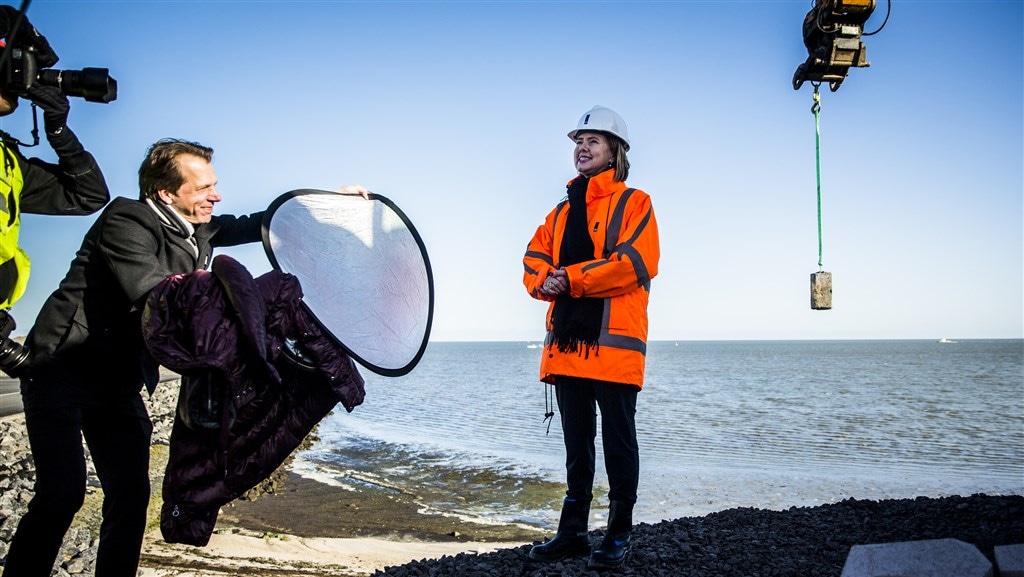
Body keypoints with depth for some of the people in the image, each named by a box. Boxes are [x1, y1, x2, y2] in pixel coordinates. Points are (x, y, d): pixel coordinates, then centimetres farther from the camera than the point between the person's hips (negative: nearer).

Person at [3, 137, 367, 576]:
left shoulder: (198, 229, 4)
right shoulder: (126, 221, -19)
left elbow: (250, 226, 18)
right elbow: (152, 294, -32)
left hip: (118, 383, 8)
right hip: (62, 371, -7)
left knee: (130, 493, 2)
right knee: (63, 492, -15)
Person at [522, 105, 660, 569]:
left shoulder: (634, 203, 1)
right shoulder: (563, 210, 20)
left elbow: (637, 261, -15)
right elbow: (534, 258, 14)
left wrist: (572, 277, -16)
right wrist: (544, 280, -10)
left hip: (614, 342, -6)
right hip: (566, 343, 6)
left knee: (618, 443, 1)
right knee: (576, 444, 13)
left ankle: (619, 535, 11)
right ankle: (572, 531, 21)